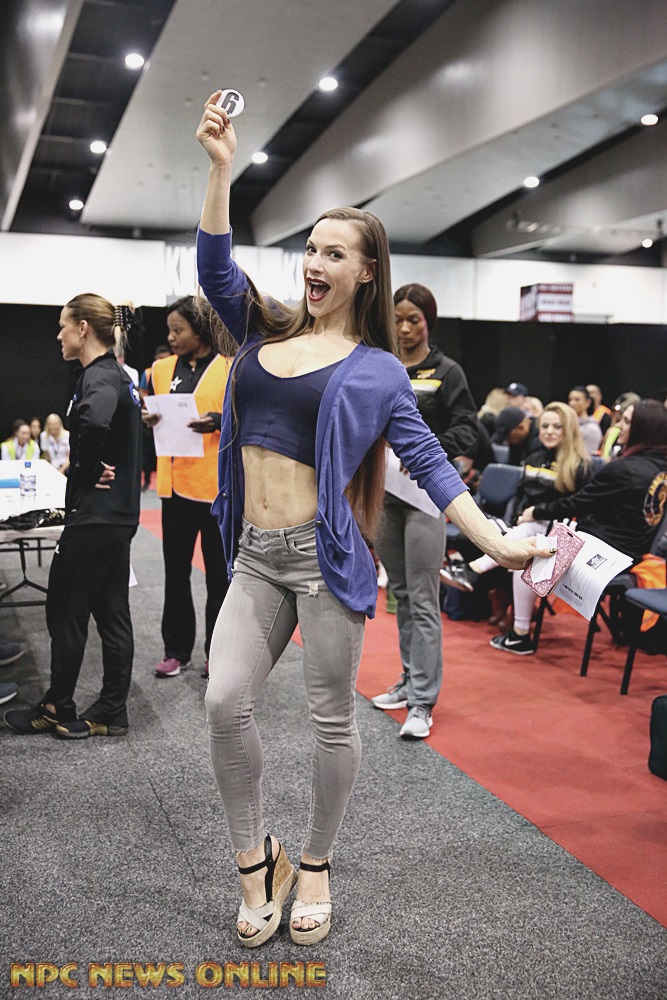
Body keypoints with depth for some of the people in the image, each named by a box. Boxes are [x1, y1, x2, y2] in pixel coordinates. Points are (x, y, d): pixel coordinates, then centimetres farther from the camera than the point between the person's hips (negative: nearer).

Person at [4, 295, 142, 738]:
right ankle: (112, 713, 20)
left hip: (94, 515, -9)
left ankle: (58, 709, 19)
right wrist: (96, 470, 7)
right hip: (119, 514, 9)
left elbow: (95, 420, -38)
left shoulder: (98, 377, -16)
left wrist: (88, 472, -22)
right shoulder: (118, 375, 14)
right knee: (111, 611, 12)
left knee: (66, 610, 5)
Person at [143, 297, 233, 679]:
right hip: (175, 484, 4)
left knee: (219, 573, 7)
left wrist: (219, 421, -22)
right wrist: (148, 420, -5)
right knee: (176, 571, 11)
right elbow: (151, 414, 17)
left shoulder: (231, 369, -4)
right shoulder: (162, 369, 9)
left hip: (217, 486, -4)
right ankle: (177, 650, 23)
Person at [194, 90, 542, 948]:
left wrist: (497, 542, -13)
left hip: (324, 555, -3)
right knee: (226, 701, -7)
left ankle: (315, 864, 29)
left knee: (331, 719, 5)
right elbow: (215, 271, 2)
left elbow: (426, 460, -3)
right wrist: (220, 169, -6)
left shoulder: (375, 368, 1)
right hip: (255, 556, 4)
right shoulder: (266, 331, 13)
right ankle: (258, 862, 15)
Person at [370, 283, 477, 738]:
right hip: (383, 492, 5)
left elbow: (467, 429, -8)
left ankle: (424, 701, 1)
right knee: (401, 593, 14)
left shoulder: (446, 372, -2)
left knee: (422, 598, -5)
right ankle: (411, 680, 27)